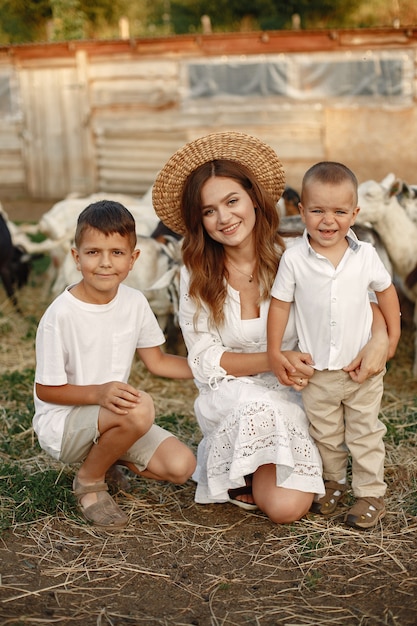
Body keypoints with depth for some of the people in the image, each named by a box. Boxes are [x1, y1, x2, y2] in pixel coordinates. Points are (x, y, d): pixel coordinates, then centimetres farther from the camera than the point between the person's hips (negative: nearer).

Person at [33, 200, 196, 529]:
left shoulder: (134, 302, -4)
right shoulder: (61, 314, -22)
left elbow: (157, 361, 8)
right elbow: (46, 390, -15)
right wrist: (99, 392, -31)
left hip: (111, 414, 6)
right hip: (61, 423, -6)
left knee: (181, 465, -10)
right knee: (141, 407, -34)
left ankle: (101, 457, 14)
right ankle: (89, 480, -6)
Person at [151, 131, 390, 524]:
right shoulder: (196, 276, -5)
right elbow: (205, 362, -6)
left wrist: (379, 338, -23)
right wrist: (275, 360, -20)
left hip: (292, 397, 0)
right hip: (229, 396, 0)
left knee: (287, 507, -21)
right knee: (258, 405, -36)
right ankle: (241, 476, -5)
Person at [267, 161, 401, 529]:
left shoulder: (365, 255, -7)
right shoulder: (294, 259, -11)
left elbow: (386, 290, 8)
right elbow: (280, 303, -4)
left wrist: (393, 336, 7)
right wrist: (275, 352, -4)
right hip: (317, 371, 0)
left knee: (365, 433, 11)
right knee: (325, 434, 16)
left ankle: (371, 493, 24)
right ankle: (334, 481, 38)